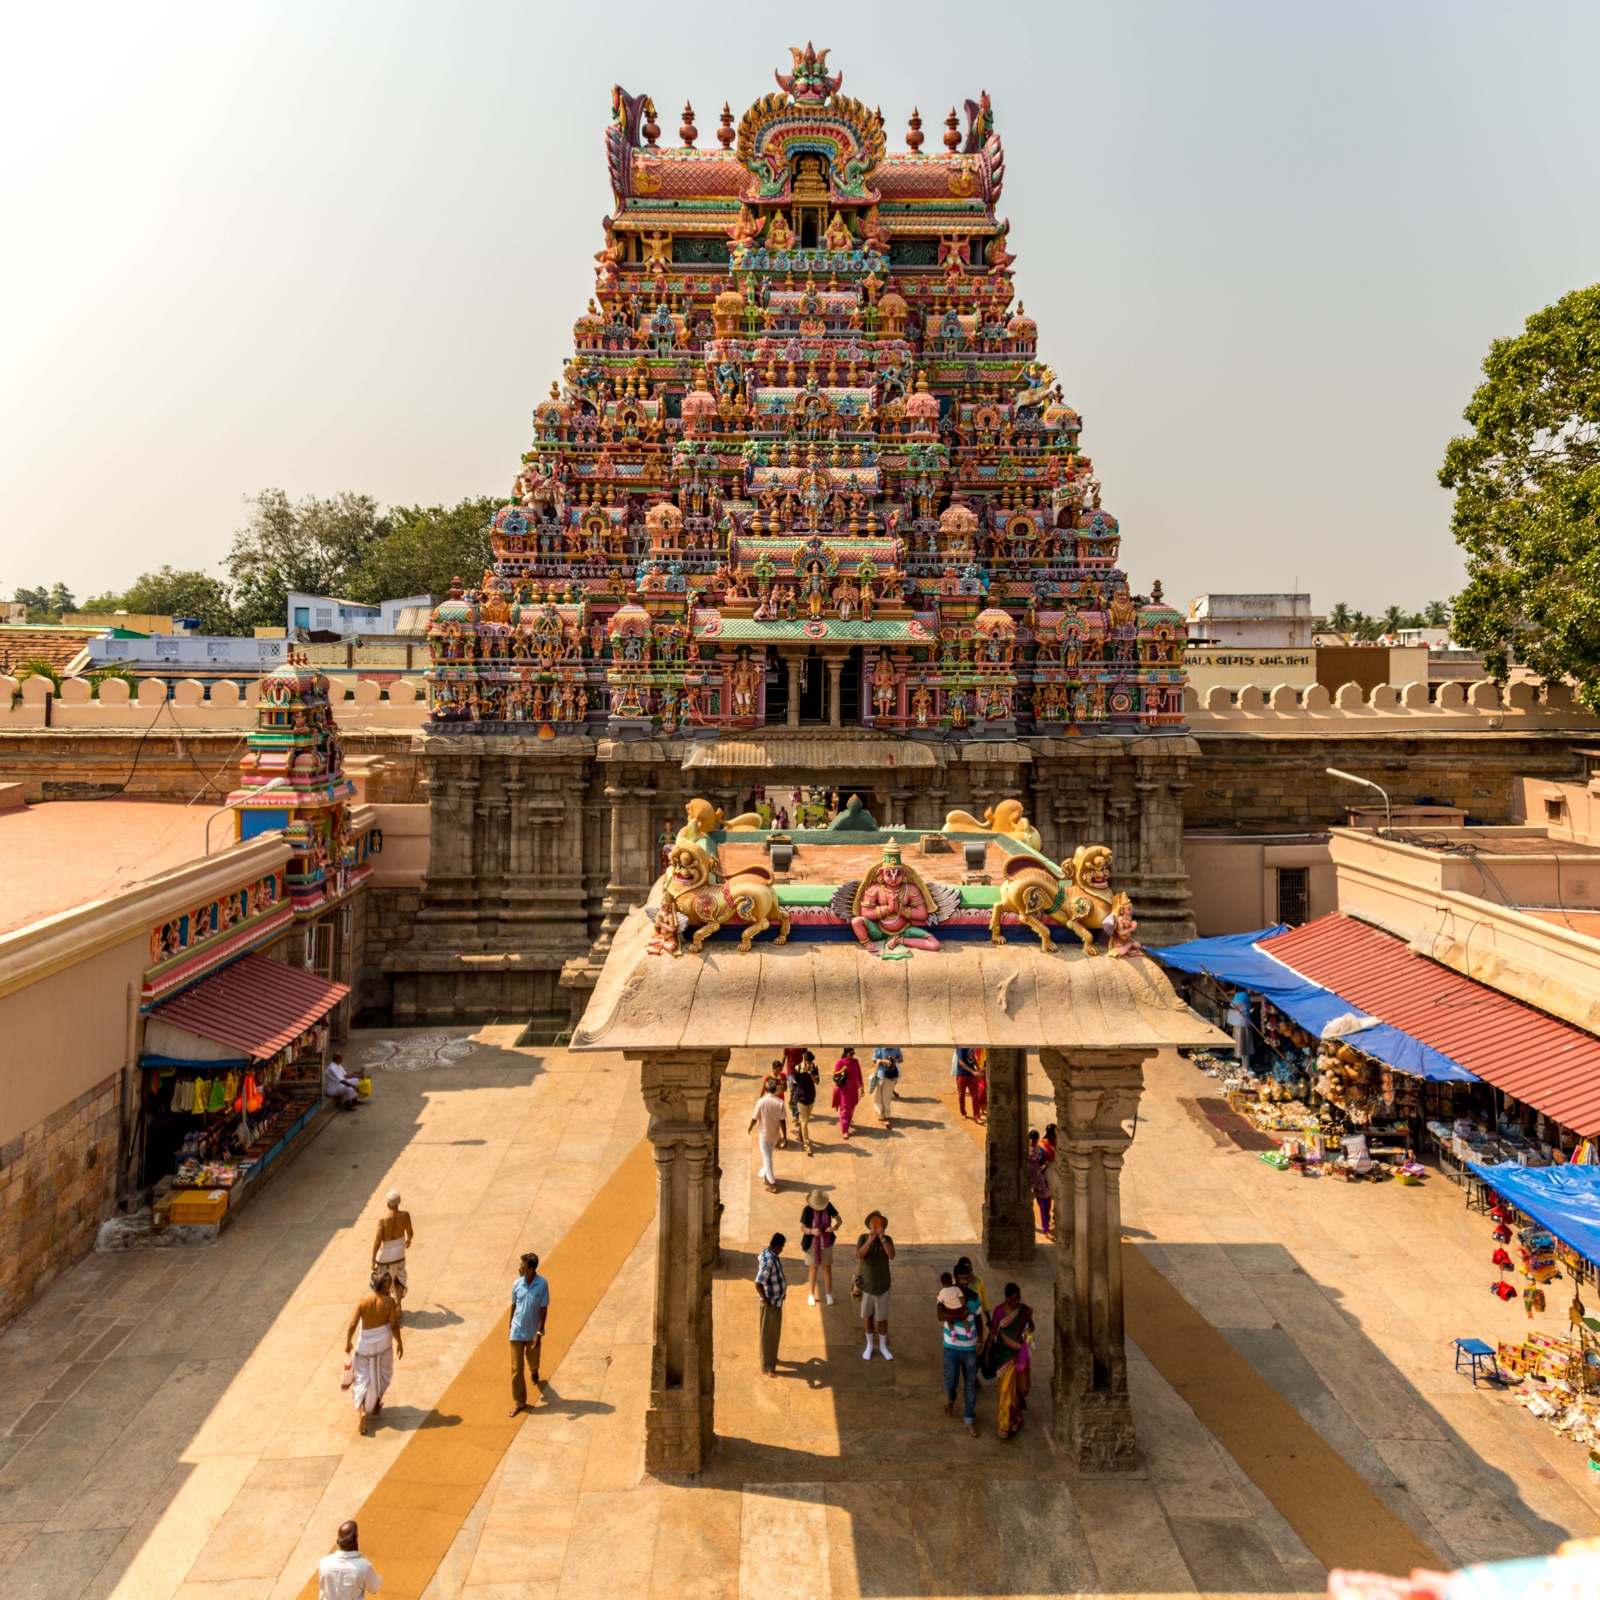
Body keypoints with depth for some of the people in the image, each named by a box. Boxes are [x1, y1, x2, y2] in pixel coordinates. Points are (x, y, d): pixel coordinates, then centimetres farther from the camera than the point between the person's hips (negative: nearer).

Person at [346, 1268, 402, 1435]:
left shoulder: (363, 1300, -18)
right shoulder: (390, 1301, -19)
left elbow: (353, 1324, -14)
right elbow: (394, 1325, -12)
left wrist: (348, 1342, 4)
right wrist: (399, 1343, 3)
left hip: (366, 1343, 0)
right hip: (384, 1341, 0)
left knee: (363, 1377, 10)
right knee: (382, 1374, 25)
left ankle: (362, 1411, -7)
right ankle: (376, 1405, 39)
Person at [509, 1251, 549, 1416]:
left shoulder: (542, 1284, -20)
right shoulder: (517, 1284, -11)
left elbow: (544, 1310, -14)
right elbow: (514, 1305, 4)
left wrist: (539, 1333, -16)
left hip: (533, 1332, -1)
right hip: (517, 1332, 1)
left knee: (533, 1361, 21)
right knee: (516, 1368, 2)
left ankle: (534, 1372, 57)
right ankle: (518, 1401, 16)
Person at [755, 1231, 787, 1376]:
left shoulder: (767, 1253, -3)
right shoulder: (769, 1261, -32)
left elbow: (758, 1265, 18)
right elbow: (758, 1284, -35)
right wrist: (766, 1300, -22)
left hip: (776, 1300, 10)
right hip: (771, 1302, -10)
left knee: (774, 1331, 25)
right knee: (769, 1334, 4)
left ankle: (770, 1358, 42)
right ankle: (767, 1367, 17)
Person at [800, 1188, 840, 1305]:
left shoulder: (828, 1206, -14)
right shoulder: (807, 1209, -20)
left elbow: (838, 1219, -4)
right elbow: (802, 1227, -15)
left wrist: (835, 1227, -25)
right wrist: (812, 1231, -35)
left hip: (826, 1243, 2)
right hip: (812, 1244, -2)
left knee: (827, 1268, 12)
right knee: (813, 1269, 10)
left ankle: (828, 1295, 26)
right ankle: (811, 1295, 25)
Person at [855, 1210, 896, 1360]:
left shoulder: (887, 1239, -8)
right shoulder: (863, 1238, -10)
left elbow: (892, 1256, -24)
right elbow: (859, 1255, -24)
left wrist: (882, 1238, -34)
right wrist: (870, 1240, -37)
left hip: (882, 1286, 0)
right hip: (866, 1285, 0)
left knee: (882, 1318, 11)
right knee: (868, 1316, 15)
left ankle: (883, 1346, 31)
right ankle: (869, 1345, 33)